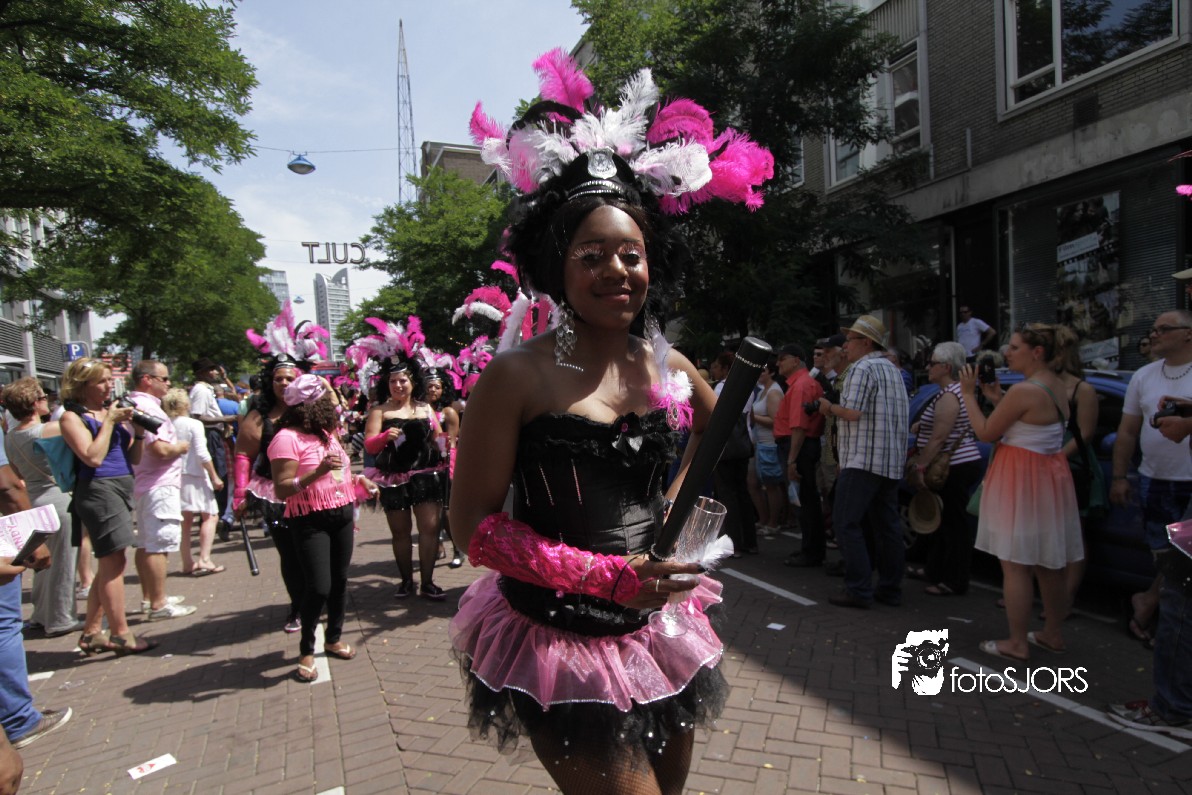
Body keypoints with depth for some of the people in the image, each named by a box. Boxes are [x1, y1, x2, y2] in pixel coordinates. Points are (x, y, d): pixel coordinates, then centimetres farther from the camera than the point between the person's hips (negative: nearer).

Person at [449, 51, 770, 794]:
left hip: (656, 630, 6)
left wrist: (675, 511, 5)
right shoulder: (518, 376, -17)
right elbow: (475, 526, -16)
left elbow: (719, 433, 19)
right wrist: (606, 574, -22)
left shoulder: (668, 366, -2)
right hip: (560, 642, -5)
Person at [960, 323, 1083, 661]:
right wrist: (998, 399, 10)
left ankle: (1017, 644, 7)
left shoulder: (1023, 391, -19)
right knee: (1049, 564, 18)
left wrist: (969, 394, -4)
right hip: (1051, 476, 9)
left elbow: (986, 433, -13)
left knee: (1015, 566, -1)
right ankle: (1053, 634, 32)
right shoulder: (1057, 386, 9)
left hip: (1021, 480, -9)